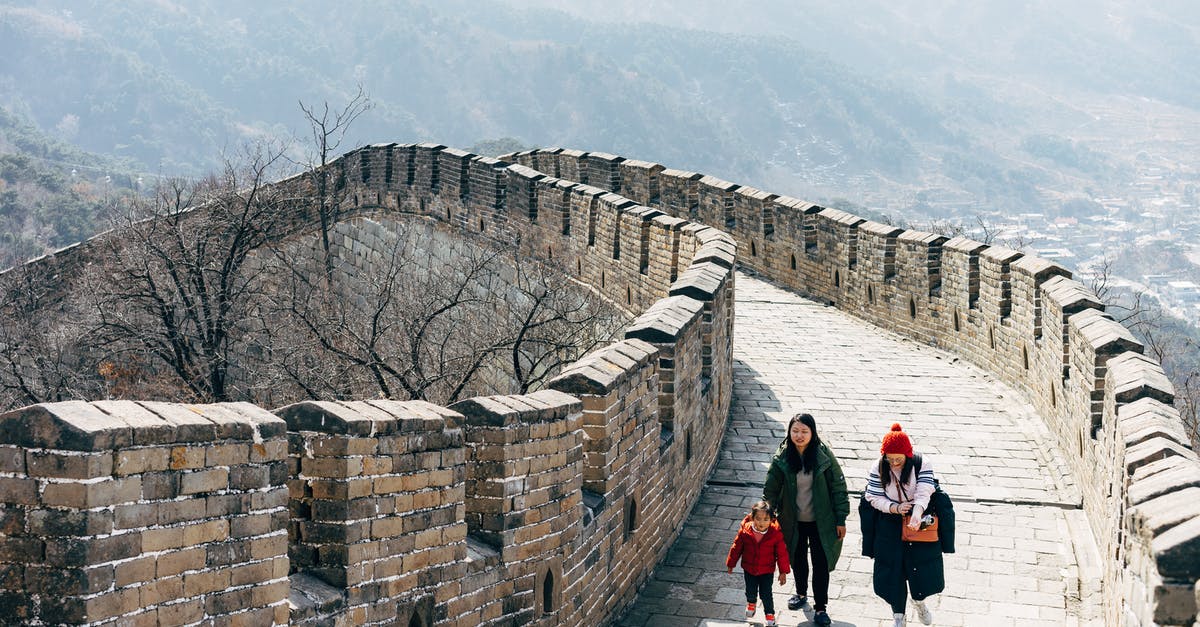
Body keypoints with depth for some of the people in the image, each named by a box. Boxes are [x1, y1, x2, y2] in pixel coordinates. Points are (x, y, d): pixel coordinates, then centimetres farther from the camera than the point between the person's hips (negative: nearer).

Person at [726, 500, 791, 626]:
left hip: (767, 570, -2)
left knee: (766, 594, 3)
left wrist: (783, 572, -7)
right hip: (749, 568, 2)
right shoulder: (745, 531, -18)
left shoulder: (775, 533, -22)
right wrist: (731, 563, 8)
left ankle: (769, 613, 31)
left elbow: (782, 553, -12)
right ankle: (751, 603, 53)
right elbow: (736, 547, -2)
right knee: (750, 591, 17)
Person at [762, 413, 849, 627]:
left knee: (821, 563, 1)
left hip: (821, 521, -2)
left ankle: (820, 607, 14)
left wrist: (841, 520, -6)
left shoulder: (824, 456, -14)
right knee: (798, 559, 20)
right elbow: (771, 489, -1)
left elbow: (838, 487, -7)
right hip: (794, 521, 2)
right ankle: (801, 593, 45)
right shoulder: (782, 458, -10)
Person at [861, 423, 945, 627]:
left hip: (920, 522, -1)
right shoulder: (878, 468, -11)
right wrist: (895, 508, -26)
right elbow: (875, 498, -9)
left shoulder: (922, 465, -15)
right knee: (893, 570, 6)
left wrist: (916, 514, -43)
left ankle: (918, 600, 38)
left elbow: (923, 494, -25)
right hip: (890, 527, 1)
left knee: (923, 568, 5)